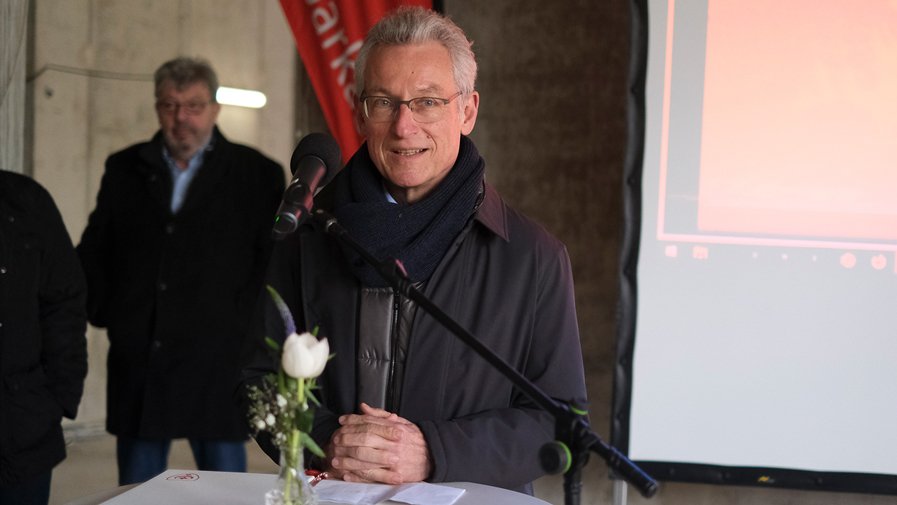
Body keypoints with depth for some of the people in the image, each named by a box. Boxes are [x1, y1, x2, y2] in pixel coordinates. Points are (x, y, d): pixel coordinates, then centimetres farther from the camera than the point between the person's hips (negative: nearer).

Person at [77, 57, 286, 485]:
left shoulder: (256, 174, 3)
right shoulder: (125, 169, 13)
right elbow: (93, 252, 16)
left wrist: (243, 322, -6)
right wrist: (104, 312, 4)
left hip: (217, 361, -3)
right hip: (136, 358, 3)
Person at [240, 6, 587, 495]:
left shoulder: (535, 258, 1)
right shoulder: (307, 238, 8)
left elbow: (559, 415, -1)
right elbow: (262, 377, 10)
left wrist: (435, 453, -13)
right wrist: (321, 441, -9)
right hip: (328, 496, 2)